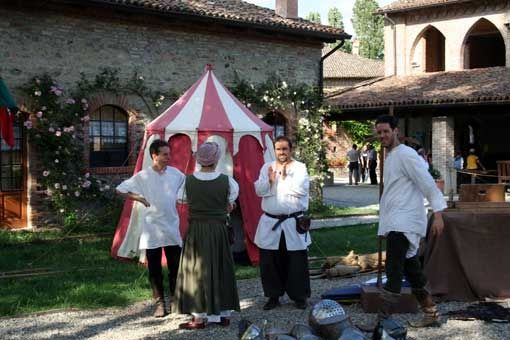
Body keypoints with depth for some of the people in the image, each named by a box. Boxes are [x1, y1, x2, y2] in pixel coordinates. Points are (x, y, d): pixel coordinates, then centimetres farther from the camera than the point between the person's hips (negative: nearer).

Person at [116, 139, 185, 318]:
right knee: (154, 269, 5)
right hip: (152, 229, -2)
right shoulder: (143, 176, -7)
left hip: (172, 228, 2)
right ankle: (159, 303, 14)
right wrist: (138, 198, -9)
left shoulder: (175, 174, 1)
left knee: (175, 267, 5)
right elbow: (120, 189, -2)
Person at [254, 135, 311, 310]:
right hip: (270, 222, 3)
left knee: (297, 262, 2)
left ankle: (299, 296, 15)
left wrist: (285, 177, -13)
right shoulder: (267, 167, 10)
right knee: (270, 262, 7)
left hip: (293, 222, -3)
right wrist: (269, 180, -16)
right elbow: (259, 190, 1)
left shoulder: (299, 167, 1)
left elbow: (301, 189, -13)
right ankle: (273, 296, 20)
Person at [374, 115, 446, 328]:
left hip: (403, 223, -10)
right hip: (396, 222, 10)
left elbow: (427, 183, -15)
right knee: (411, 271, 14)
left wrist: (438, 214, -21)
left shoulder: (405, 154, -10)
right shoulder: (391, 157, 19)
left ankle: (382, 318, -16)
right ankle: (431, 314, 24)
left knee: (394, 272, -13)